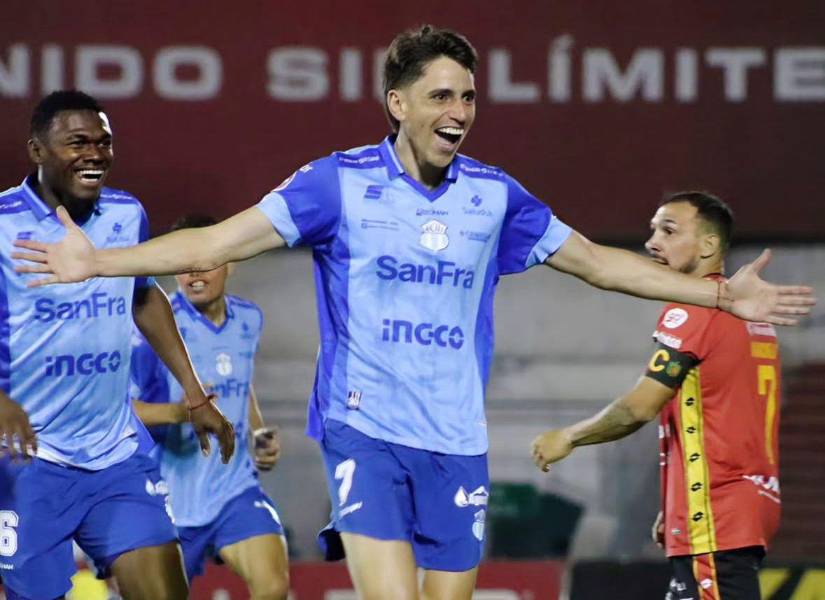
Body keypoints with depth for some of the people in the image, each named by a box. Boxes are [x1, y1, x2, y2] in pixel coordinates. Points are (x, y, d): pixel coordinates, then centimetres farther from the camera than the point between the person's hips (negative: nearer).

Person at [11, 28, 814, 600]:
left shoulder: (493, 195, 7)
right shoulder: (341, 183, -3)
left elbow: (597, 262, 16)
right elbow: (221, 241, -6)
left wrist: (723, 295, 14)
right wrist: (97, 263, -15)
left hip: (457, 444, 4)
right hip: (365, 432, -4)